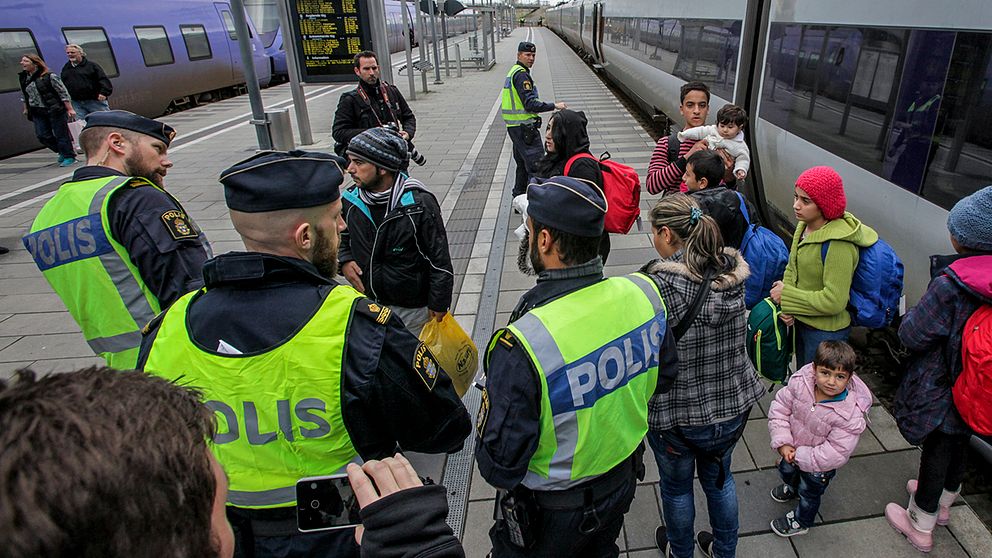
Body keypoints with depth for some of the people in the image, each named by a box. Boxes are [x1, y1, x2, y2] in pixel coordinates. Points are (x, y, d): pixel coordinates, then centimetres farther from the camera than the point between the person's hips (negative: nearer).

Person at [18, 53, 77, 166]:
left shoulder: (49, 76, -10)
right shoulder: (22, 78, 9)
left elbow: (63, 92, -9)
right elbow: (24, 95, 21)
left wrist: (69, 109, -12)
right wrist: (26, 108, 22)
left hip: (55, 110, -6)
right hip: (37, 113, 6)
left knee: (61, 134, 0)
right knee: (42, 136, 3)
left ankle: (69, 157, 11)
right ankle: (62, 152, 20)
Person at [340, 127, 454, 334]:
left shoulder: (419, 204, -22)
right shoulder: (350, 200, -6)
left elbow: (440, 261, -15)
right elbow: (341, 236, 16)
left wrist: (438, 307, -11)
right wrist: (344, 261, -4)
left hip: (412, 309, -5)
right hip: (367, 304, 5)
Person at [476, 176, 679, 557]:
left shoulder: (522, 346, -37)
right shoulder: (643, 293, -19)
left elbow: (499, 464, -27)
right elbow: (663, 376, 0)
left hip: (550, 511, -4)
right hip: (622, 483, 5)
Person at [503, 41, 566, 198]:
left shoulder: (513, 72, 17)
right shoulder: (521, 74, -16)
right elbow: (530, 104, -23)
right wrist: (554, 106, -17)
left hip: (514, 126, 11)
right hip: (524, 127, -11)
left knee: (523, 163, 20)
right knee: (536, 165, -10)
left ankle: (519, 196, 30)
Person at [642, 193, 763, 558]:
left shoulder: (660, 284, -28)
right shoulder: (733, 273, -8)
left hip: (677, 415, -5)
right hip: (733, 404, 5)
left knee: (676, 488, 23)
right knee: (719, 478, 29)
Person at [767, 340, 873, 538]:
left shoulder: (851, 414, -36)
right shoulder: (800, 382, -28)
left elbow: (836, 453, -30)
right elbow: (780, 407, -15)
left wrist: (800, 456, -26)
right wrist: (783, 443, -21)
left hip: (819, 465, -4)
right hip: (793, 449, 4)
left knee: (809, 493, 23)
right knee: (786, 471, 34)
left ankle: (800, 522, 53)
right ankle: (792, 488, 69)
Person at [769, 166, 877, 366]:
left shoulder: (838, 244, -27)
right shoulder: (805, 225, -3)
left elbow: (834, 301, -27)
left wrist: (787, 295, -19)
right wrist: (786, 304, -9)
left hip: (827, 331, -8)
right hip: (801, 321, 8)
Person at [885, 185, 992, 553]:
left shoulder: (950, 284, -30)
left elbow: (912, 336, -23)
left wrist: (911, 316, -5)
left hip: (940, 390, -6)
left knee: (935, 453, 12)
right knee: (959, 444, 27)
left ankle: (920, 527, 33)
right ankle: (943, 503, 53)